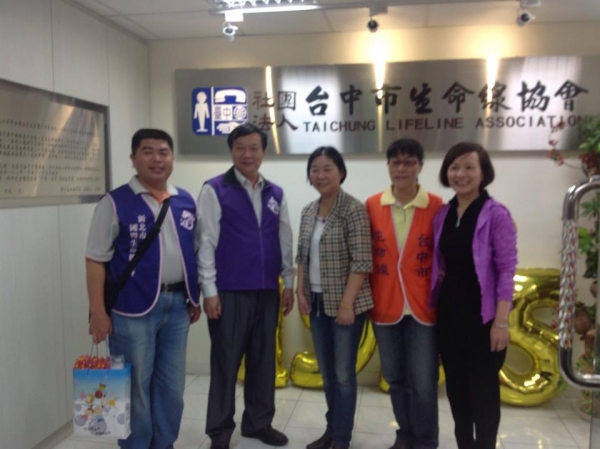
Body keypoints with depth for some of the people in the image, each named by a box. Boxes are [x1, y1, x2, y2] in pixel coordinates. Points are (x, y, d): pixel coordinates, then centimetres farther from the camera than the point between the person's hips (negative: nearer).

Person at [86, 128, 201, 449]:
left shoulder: (185, 202, 7)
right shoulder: (115, 202, -8)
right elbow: (96, 260, -8)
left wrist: (195, 297, 12)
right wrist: (98, 312, -12)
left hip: (177, 304, 5)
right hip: (134, 308, -5)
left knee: (172, 385, 16)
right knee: (135, 387, 9)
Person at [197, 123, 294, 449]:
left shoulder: (276, 194, 9)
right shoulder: (214, 190, -5)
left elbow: (285, 242, 13)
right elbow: (206, 243, -8)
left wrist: (288, 284, 10)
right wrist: (209, 291, -11)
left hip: (267, 292, 5)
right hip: (229, 292, -4)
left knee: (264, 361, 14)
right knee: (226, 363, 6)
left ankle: (259, 422, 31)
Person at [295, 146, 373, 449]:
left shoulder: (354, 210, -13)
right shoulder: (308, 212, 8)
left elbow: (362, 262, -17)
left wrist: (347, 303, -18)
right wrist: (301, 292, 4)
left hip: (345, 303, -6)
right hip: (317, 302, 6)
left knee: (343, 373, 5)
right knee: (326, 372, 17)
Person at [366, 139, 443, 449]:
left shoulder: (436, 206, -7)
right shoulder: (372, 206, 0)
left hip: (423, 307, -2)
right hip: (385, 306, 3)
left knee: (423, 383, 3)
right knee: (395, 378, 17)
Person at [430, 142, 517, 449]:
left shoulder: (496, 214, -10)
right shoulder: (442, 214, 6)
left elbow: (507, 269, -12)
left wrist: (501, 321, -15)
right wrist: (435, 301, 4)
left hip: (481, 314, -5)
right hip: (448, 311, 5)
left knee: (483, 387, 7)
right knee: (455, 384, 15)